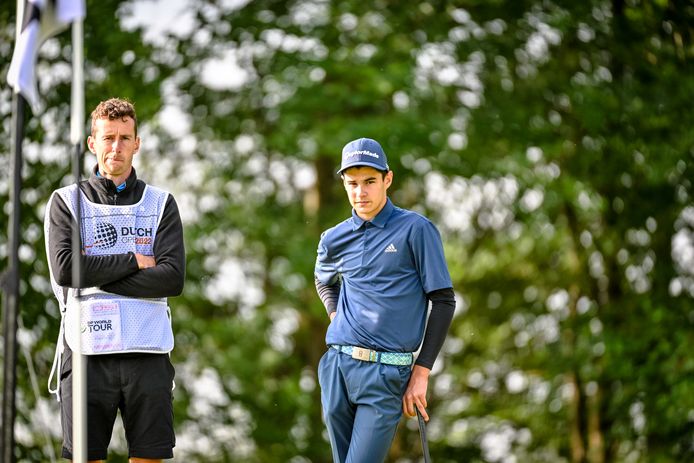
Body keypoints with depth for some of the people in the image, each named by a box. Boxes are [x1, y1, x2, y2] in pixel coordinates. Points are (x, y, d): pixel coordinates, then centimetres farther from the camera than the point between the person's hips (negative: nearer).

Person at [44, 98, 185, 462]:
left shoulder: (161, 203, 12)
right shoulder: (66, 201, 9)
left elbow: (173, 278, -3)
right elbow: (63, 268, -8)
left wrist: (97, 277, -7)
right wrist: (134, 261, -6)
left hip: (147, 351, 1)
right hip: (86, 350, -1)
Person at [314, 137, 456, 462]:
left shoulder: (415, 229, -3)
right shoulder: (334, 240, 9)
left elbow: (443, 301, -3)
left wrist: (422, 372, -7)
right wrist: (337, 319, 12)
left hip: (387, 374, -4)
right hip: (337, 367, 5)